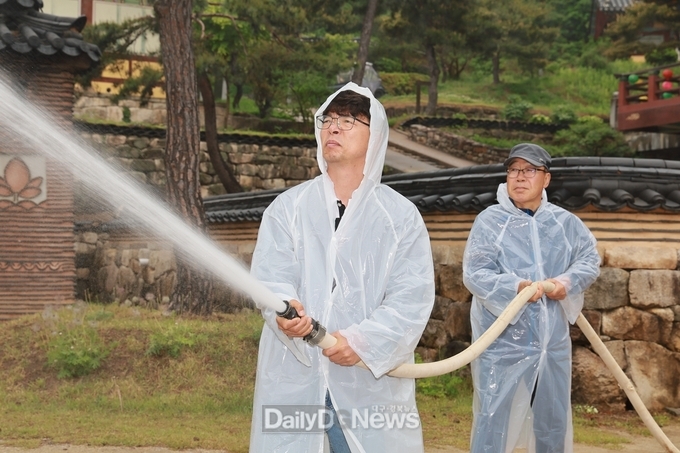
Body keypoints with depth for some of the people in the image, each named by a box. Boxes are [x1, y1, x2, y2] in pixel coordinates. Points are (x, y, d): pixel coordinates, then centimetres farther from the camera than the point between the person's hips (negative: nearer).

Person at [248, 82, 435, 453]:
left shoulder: (401, 215, 3)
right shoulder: (288, 207, 6)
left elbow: (413, 296, -5)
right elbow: (269, 275, -5)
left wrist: (364, 341, -19)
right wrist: (284, 309, -28)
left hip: (371, 380, 0)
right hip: (293, 377, 1)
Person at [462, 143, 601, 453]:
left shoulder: (565, 222, 5)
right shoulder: (489, 220, -8)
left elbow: (591, 258, 9)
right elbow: (474, 274, -14)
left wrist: (569, 281, -12)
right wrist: (516, 287, -30)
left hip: (553, 342, 4)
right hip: (502, 343, -4)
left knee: (554, 420, 17)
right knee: (493, 419, -1)